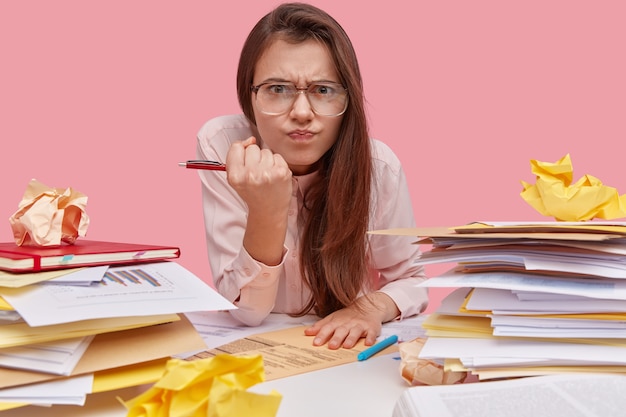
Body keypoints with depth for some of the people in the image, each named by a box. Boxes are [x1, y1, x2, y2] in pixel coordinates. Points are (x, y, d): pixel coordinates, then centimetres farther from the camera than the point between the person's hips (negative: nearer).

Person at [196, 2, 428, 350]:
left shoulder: (379, 166, -13)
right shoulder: (222, 146, -16)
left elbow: (411, 281, 1)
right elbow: (245, 310, -17)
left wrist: (373, 306, -20)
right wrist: (267, 213, -33)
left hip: (348, 351, 1)